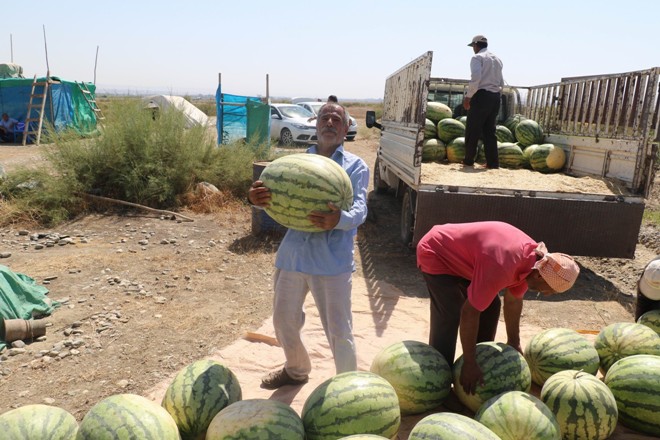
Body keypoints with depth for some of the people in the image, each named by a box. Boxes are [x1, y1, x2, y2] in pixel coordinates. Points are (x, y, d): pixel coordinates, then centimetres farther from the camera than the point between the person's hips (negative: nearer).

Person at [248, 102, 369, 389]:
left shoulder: (355, 166, 1)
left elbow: (360, 208, -13)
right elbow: (276, 196, 1)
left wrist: (339, 220, -37)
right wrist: (259, 199, -24)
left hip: (332, 258, -4)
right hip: (293, 253, 5)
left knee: (338, 331, 2)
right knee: (284, 320, 19)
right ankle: (296, 370, 47)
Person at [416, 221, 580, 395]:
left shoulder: (534, 258, -10)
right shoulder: (502, 266, -39)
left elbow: (513, 300, 6)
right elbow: (470, 312, -35)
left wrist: (514, 342, 14)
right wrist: (469, 363, -27)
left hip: (460, 256, 9)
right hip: (436, 254, -9)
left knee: (491, 307, 6)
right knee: (449, 316, -18)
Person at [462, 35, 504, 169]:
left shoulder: (477, 58, -3)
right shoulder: (497, 59, 21)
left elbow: (475, 78, -19)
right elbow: (501, 83, 19)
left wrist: (468, 96, -14)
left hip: (481, 95, -7)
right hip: (495, 97, 7)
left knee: (472, 130, 1)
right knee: (489, 130, 9)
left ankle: (469, 160, 5)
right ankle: (492, 162, 7)